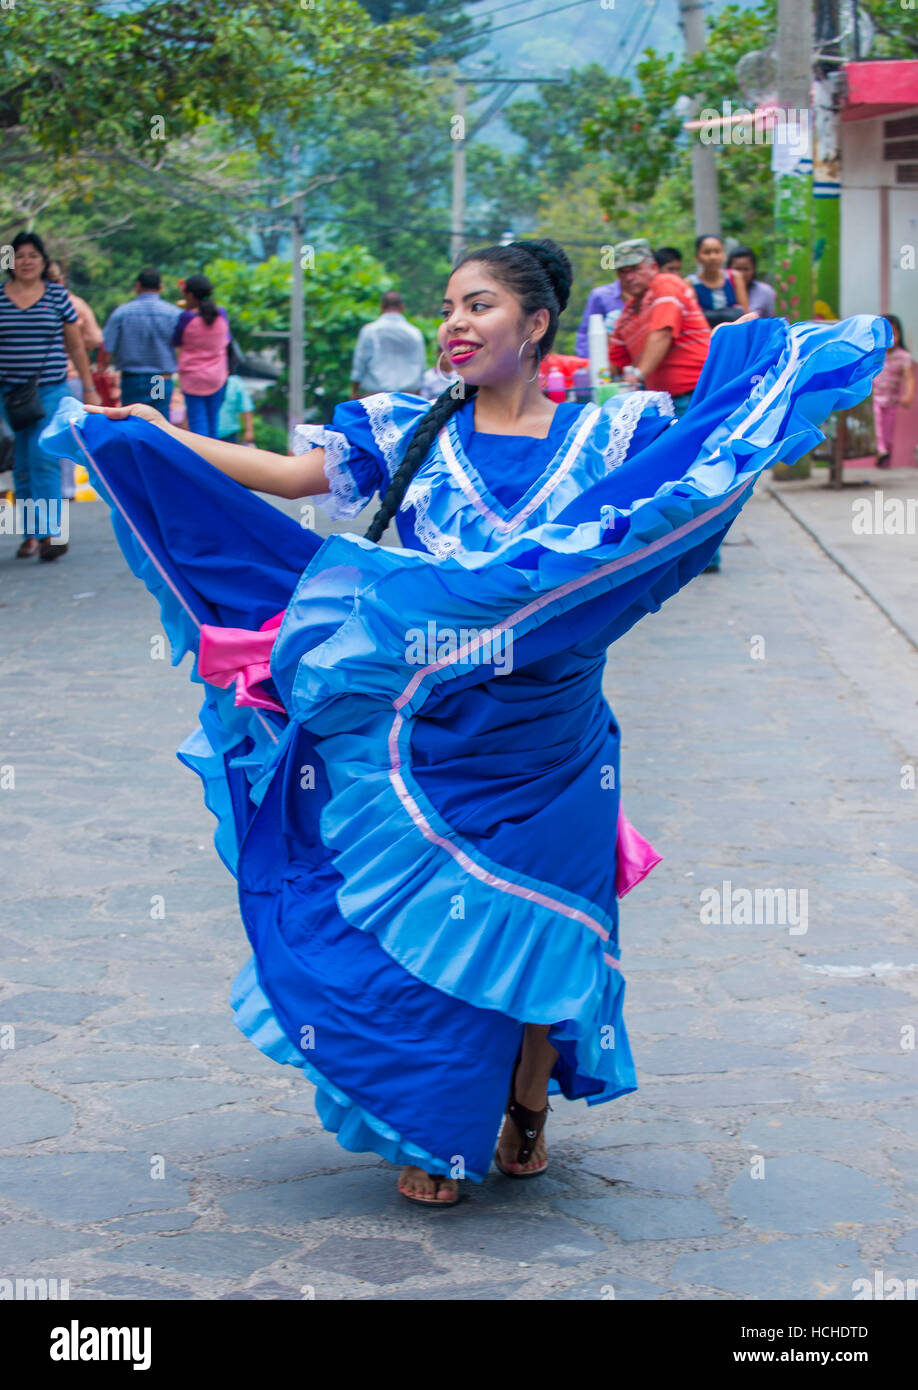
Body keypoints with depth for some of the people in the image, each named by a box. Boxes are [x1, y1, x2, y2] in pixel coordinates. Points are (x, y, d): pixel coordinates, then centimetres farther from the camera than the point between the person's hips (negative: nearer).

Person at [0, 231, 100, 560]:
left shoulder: (58, 296, 4)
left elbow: (76, 347, 9)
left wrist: (89, 389, 9)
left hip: (51, 391, -2)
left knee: (43, 458, -14)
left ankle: (51, 532, -15)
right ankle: (31, 533, 13)